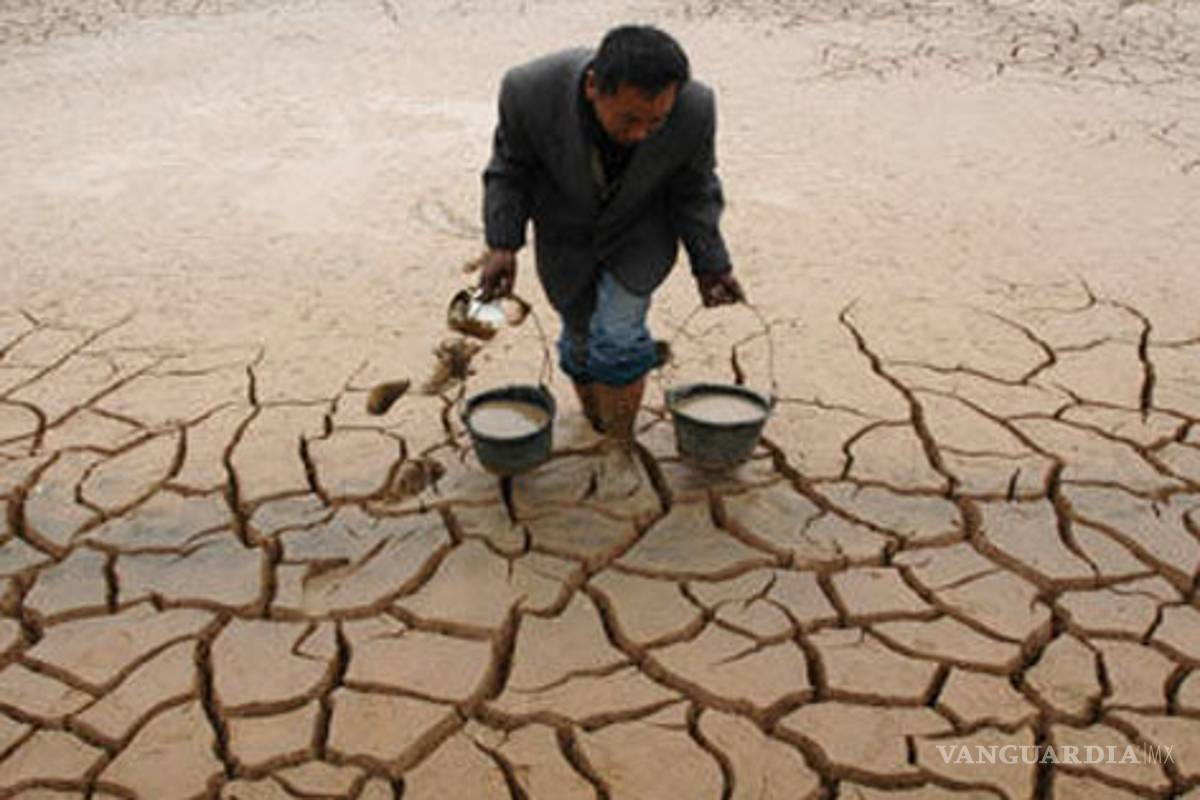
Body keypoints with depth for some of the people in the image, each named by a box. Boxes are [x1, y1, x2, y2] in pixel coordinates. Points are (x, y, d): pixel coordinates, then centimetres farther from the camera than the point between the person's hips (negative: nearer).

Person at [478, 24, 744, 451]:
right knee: (583, 337, 12)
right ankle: (596, 429, 39)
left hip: (641, 233, -1)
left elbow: (693, 184, -11)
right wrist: (502, 245, -22)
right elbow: (510, 166, -13)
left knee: (618, 336, -15)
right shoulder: (531, 90, -33)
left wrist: (710, 263, -13)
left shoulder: (693, 107, -30)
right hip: (567, 233, 1)